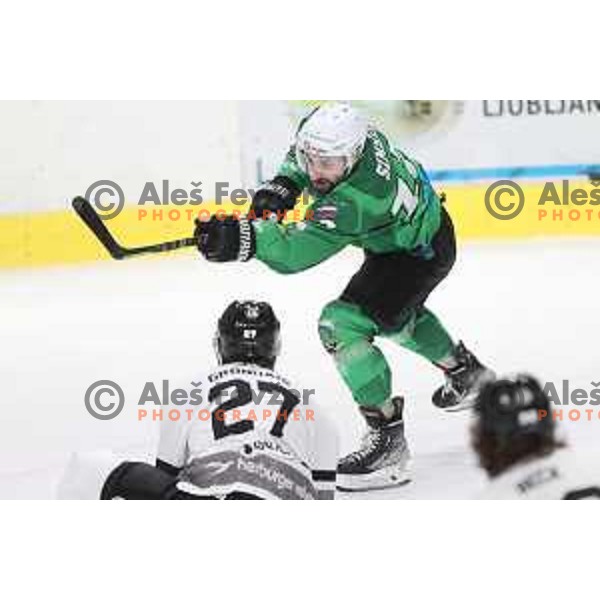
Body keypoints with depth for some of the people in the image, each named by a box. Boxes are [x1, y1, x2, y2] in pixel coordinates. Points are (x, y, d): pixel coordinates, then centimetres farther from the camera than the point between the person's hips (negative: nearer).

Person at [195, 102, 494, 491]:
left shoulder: (353, 201, -42)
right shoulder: (329, 133, -19)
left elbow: (297, 252, -47)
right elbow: (302, 155, 7)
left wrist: (243, 239, -60)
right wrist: (284, 184, -10)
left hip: (420, 252, -10)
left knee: (342, 325, -24)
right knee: (395, 312, 35)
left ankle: (388, 439, -19)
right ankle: (466, 372, 60)